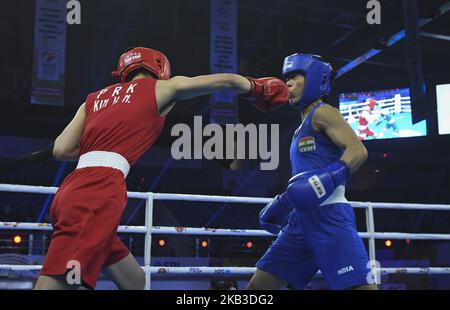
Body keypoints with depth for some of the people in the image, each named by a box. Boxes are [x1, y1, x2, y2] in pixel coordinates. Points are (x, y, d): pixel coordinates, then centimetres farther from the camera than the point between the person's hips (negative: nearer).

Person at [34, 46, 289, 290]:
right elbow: (227, 81, 24)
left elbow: (61, 150, 16)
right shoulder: (160, 87, 13)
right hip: (99, 191, -7)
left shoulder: (95, 98, 26)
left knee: (135, 282, 18)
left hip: (73, 191, 8)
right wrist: (258, 87, 42)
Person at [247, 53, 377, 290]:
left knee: (359, 286, -17)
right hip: (303, 220, 9)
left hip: (329, 217, -9)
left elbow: (358, 151, -16)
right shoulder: (303, 128, 25)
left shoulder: (322, 113, -1)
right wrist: (283, 204, 30)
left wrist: (330, 177, -30)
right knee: (258, 286, 8)